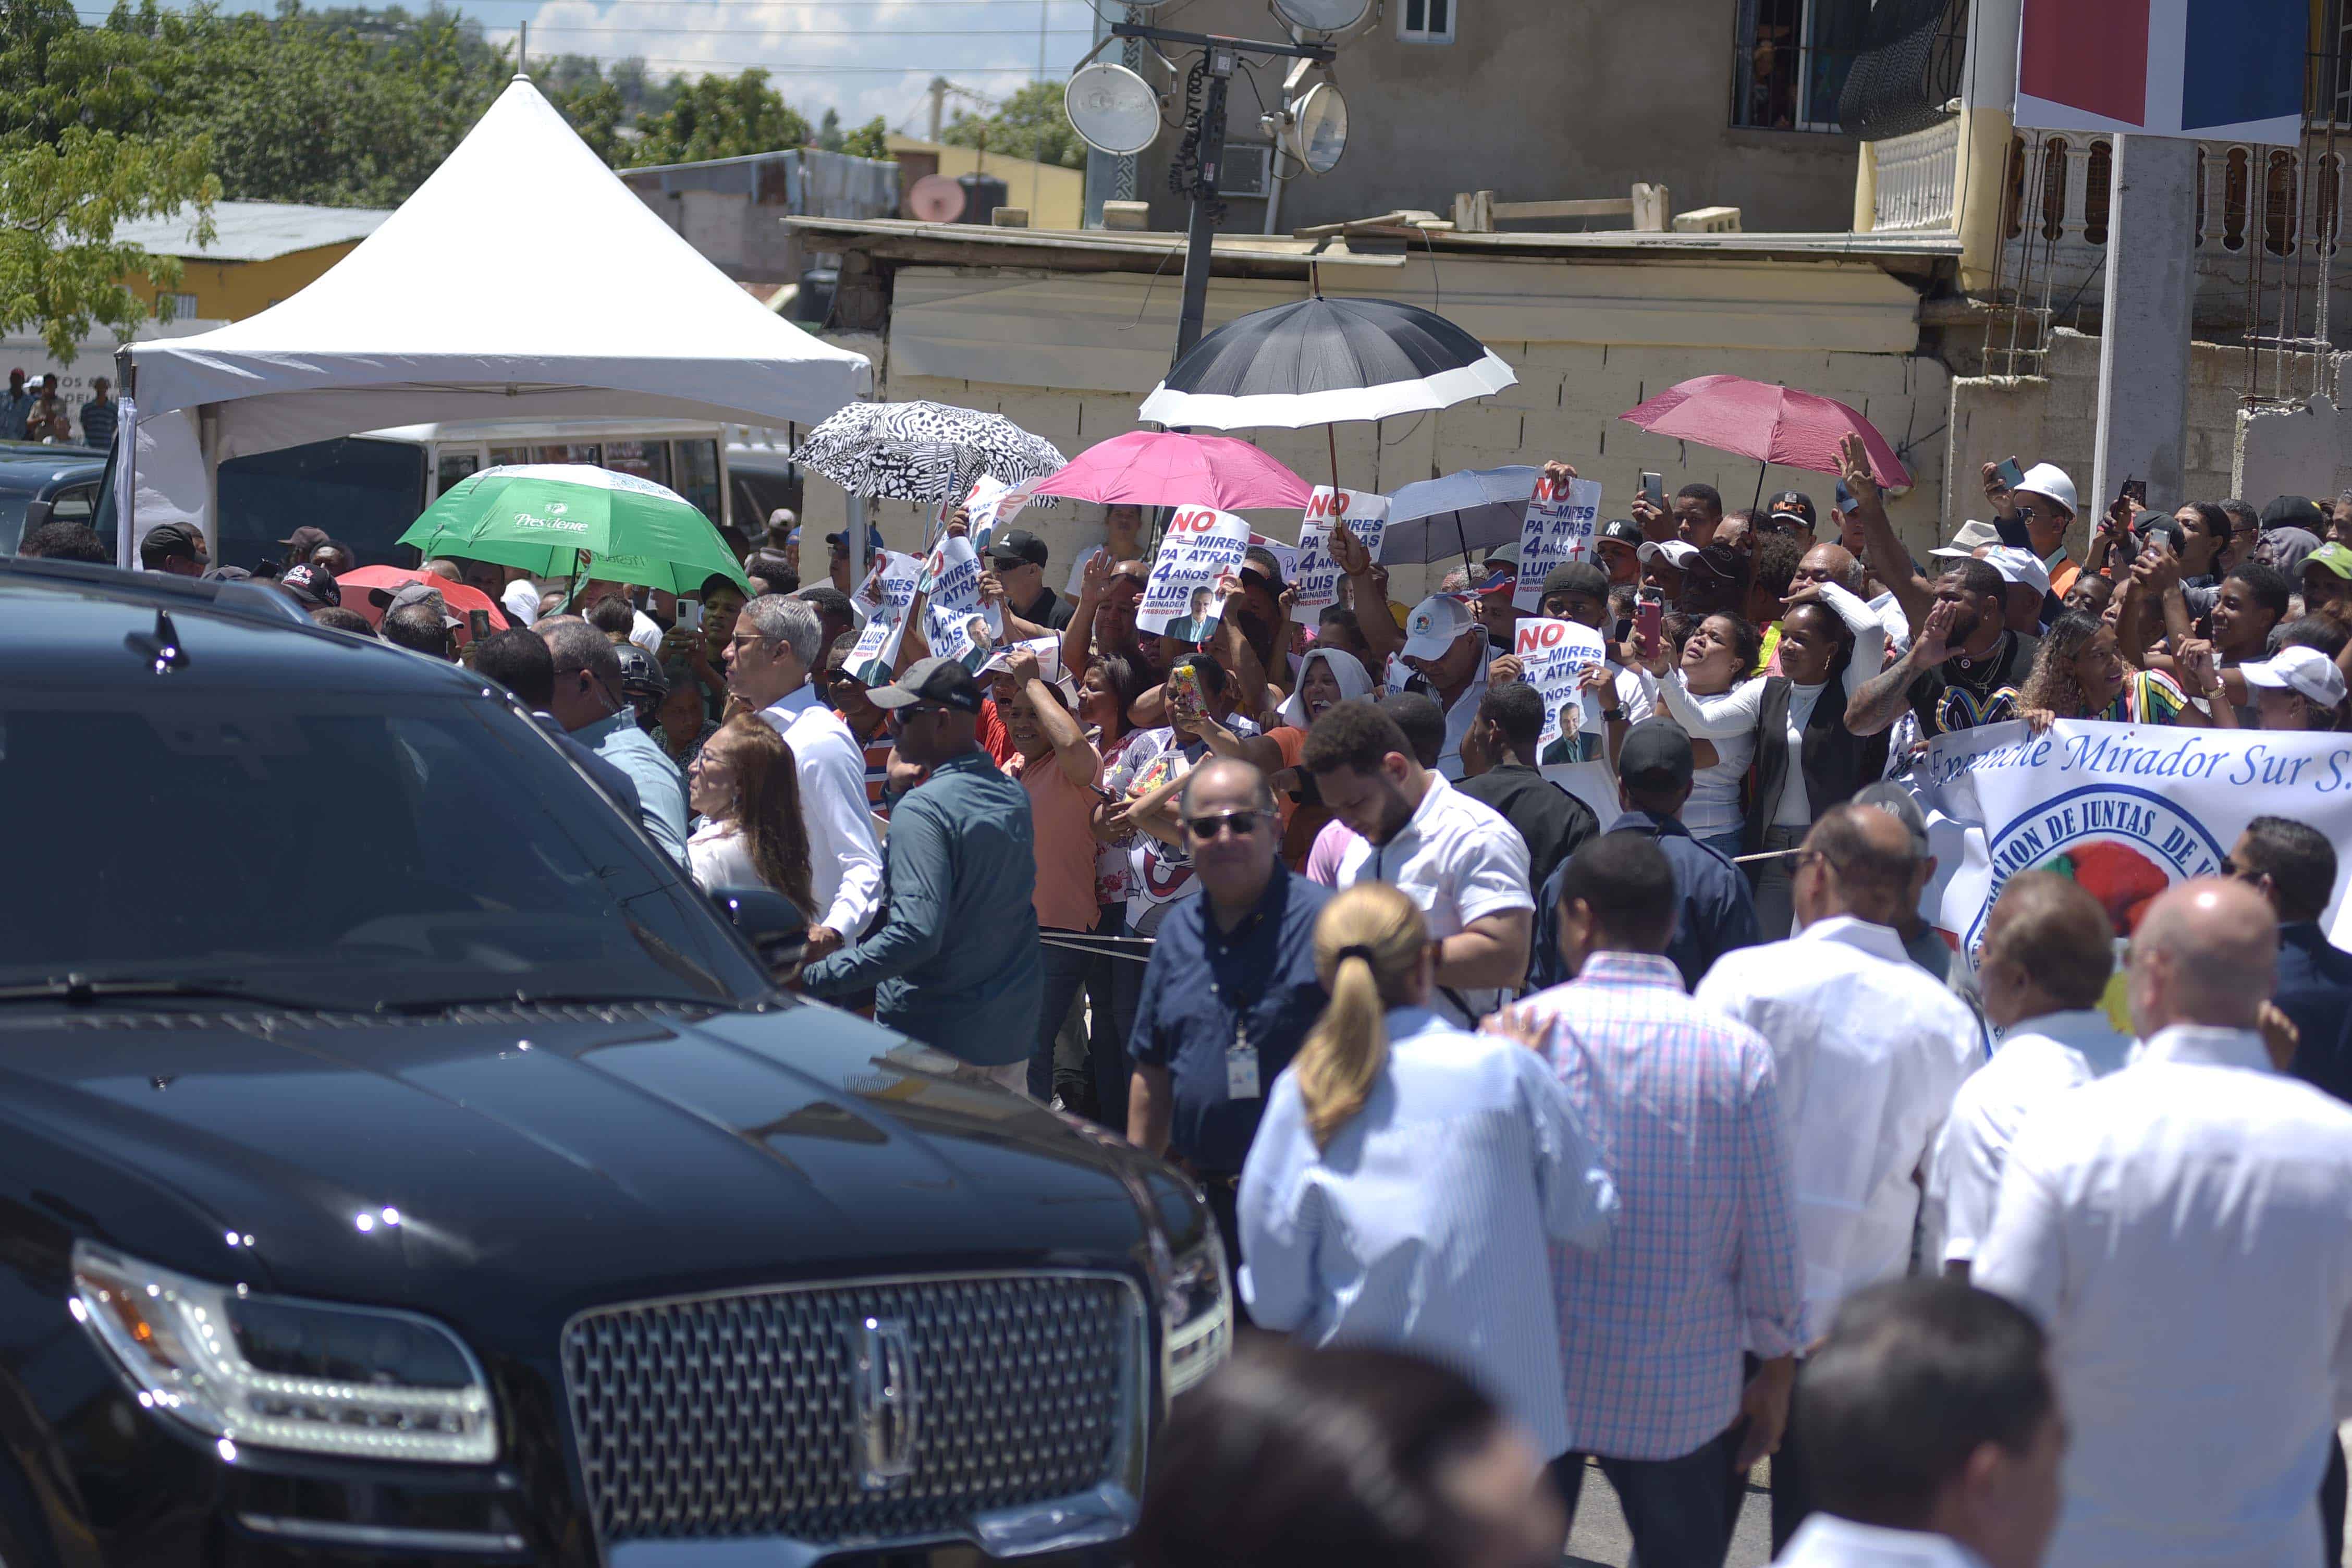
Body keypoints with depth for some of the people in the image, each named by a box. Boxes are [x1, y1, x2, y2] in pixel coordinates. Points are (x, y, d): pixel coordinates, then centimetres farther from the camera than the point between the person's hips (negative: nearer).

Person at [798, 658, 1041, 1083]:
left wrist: (814, 977, -25)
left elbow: (916, 933, -28)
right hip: (1012, 1029, 8)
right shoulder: (1014, 796, 6)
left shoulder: (922, 810, -20)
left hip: (932, 1034, -8)